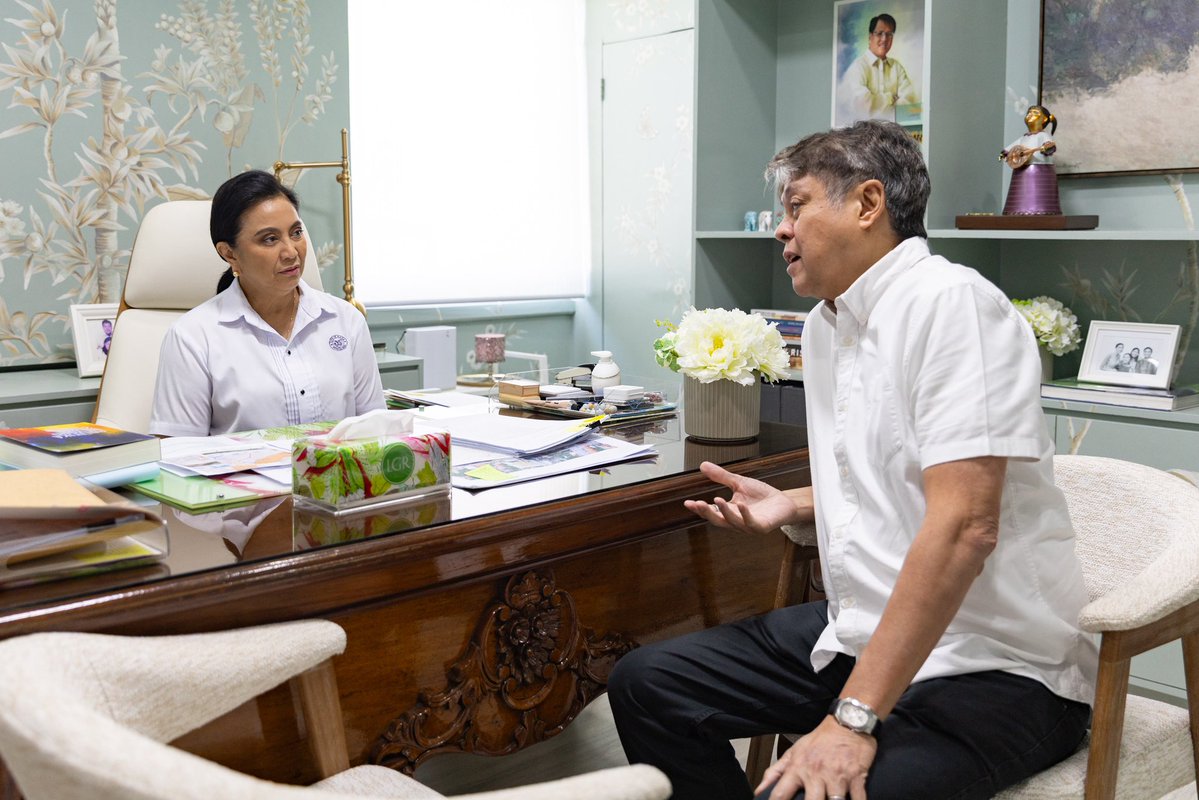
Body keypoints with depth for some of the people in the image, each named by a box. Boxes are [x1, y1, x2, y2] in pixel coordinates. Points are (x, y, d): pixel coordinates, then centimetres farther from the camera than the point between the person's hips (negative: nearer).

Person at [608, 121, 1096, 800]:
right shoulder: (825, 325, 12)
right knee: (644, 685, 4)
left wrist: (855, 718, -27)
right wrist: (793, 505, 6)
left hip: (994, 668, -9)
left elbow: (964, 526, -26)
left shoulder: (952, 302, -17)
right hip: (861, 629, 9)